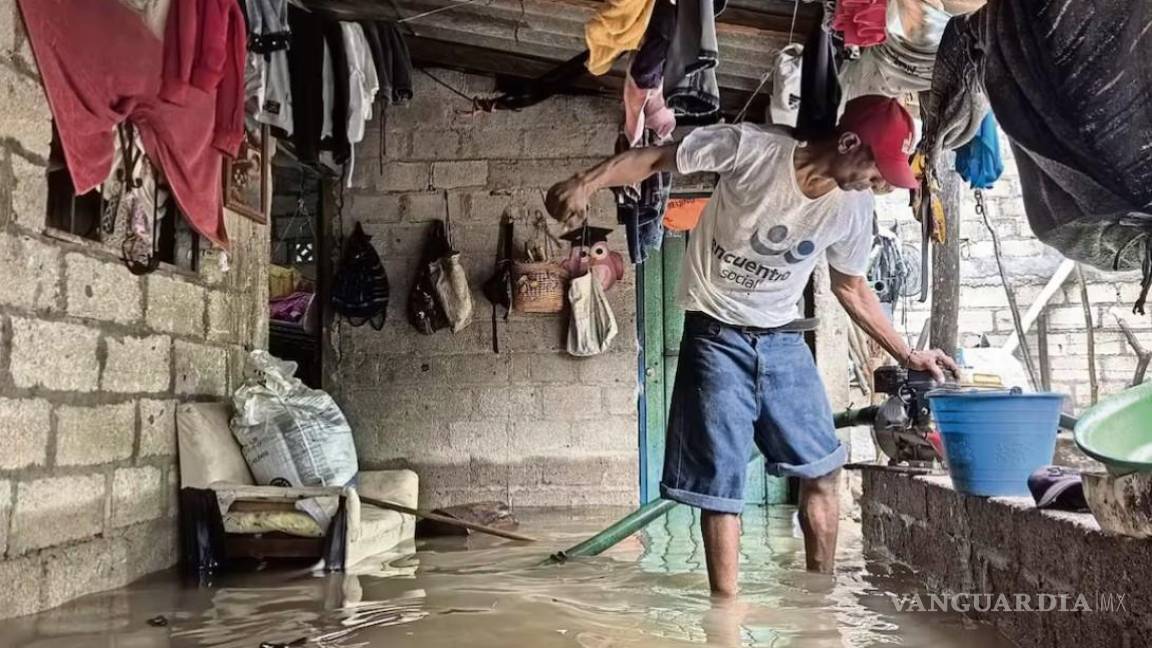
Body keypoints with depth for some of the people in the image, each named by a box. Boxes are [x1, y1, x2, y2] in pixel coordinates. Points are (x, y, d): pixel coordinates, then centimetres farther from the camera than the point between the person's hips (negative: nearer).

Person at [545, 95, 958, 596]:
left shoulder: (853, 207, -4)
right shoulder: (752, 148, -20)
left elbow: (852, 289, 11)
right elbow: (654, 159, -14)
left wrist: (907, 355, 12)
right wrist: (586, 182, -30)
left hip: (783, 340, 5)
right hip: (717, 336, -5)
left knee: (821, 470, 6)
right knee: (720, 485, -4)